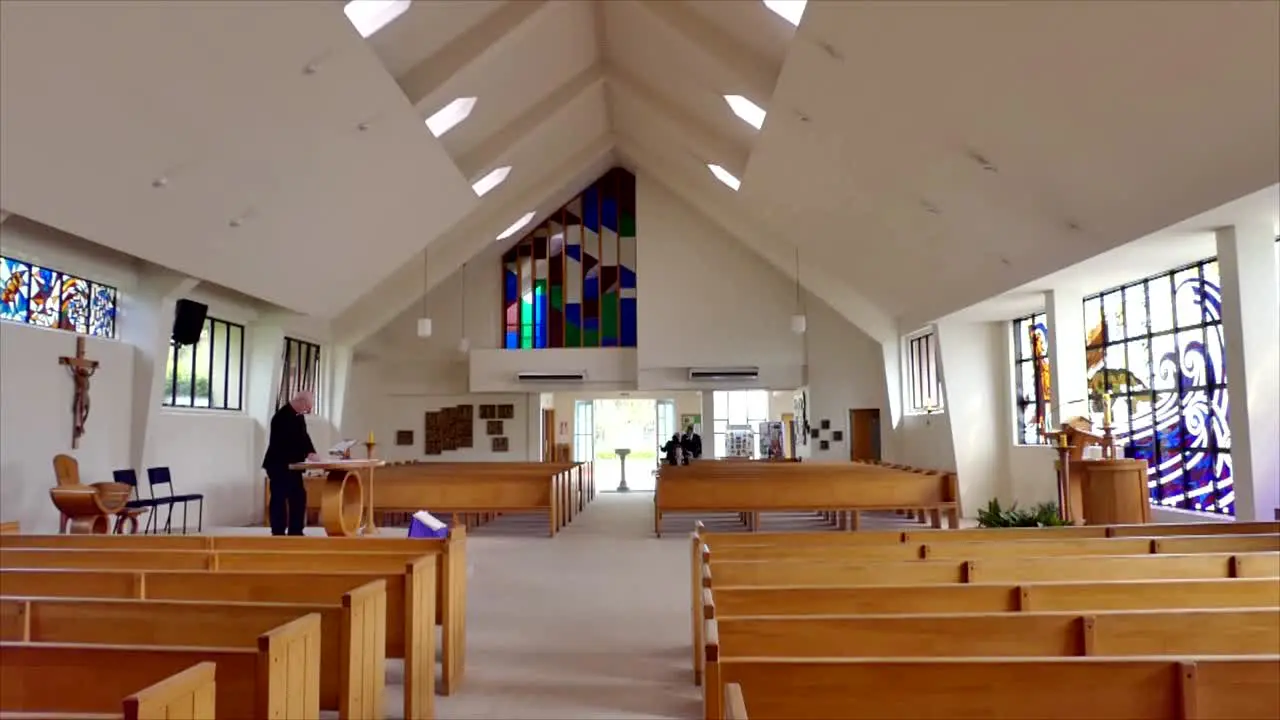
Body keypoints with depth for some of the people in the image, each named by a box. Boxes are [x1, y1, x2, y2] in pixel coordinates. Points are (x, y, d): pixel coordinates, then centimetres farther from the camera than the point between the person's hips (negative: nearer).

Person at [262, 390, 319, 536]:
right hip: (279, 466, -9)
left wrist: (311, 452, -6)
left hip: (292, 466, 9)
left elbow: (303, 437, 10)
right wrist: (306, 453, -24)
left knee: (299, 497, 10)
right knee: (279, 499, -3)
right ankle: (278, 533, 3)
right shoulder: (282, 416, -21)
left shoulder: (299, 416, 9)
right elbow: (286, 443, -25)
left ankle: (295, 532, 16)